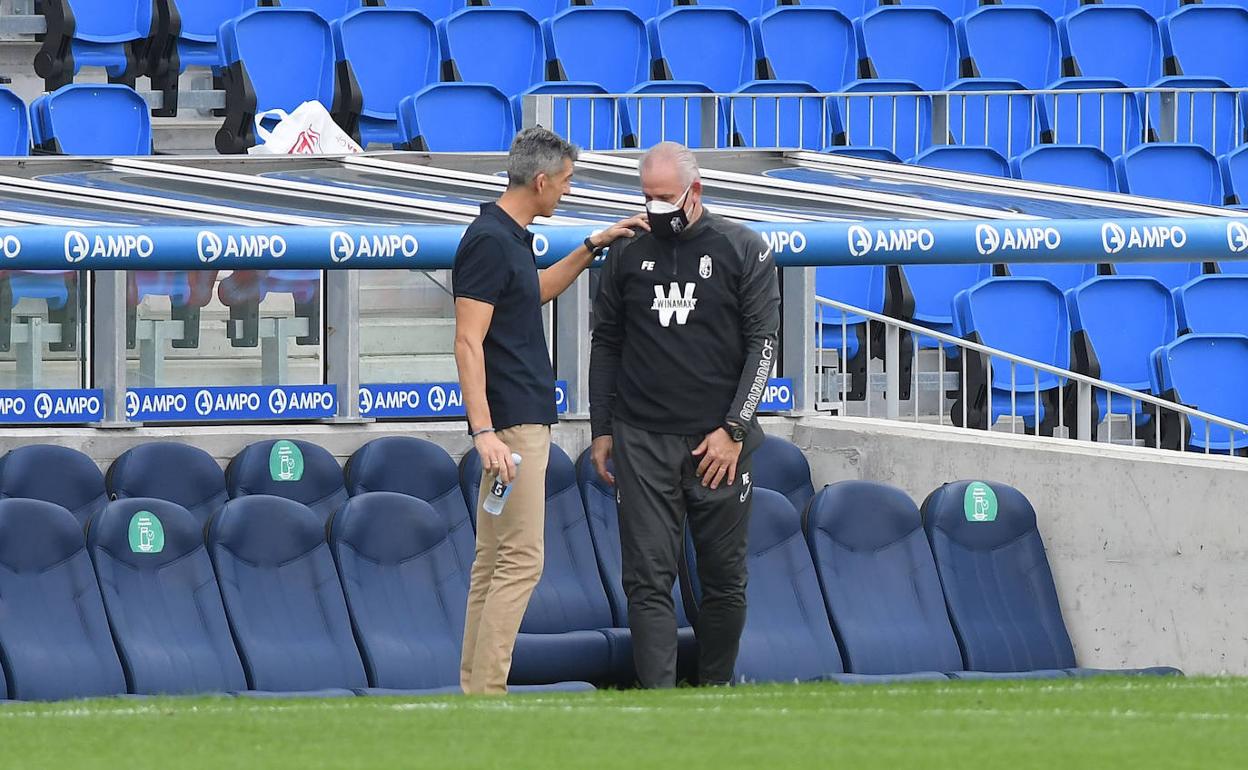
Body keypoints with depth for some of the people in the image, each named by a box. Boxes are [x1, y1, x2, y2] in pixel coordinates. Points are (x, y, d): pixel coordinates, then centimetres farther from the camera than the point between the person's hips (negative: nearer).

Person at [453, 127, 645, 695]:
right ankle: (486, 697, -14)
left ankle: (477, 694, 11)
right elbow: (468, 342, -22)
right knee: (521, 561, -12)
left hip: (524, 421, 10)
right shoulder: (488, 242, -17)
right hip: (510, 425, -10)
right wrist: (484, 431, -27)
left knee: (495, 561, 9)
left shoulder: (511, 237, 13)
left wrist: (593, 247, 29)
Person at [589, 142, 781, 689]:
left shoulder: (743, 250, 1)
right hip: (642, 440, 1)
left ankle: (716, 690, 20)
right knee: (648, 577, -7)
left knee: (724, 578, 4)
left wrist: (733, 429, -10)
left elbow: (763, 342, -2)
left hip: (718, 442, -1)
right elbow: (606, 344, 15)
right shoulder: (628, 254, 9)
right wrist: (602, 430, 8)